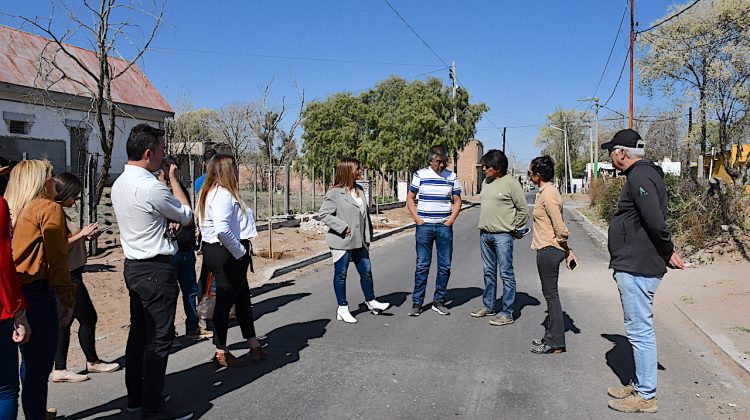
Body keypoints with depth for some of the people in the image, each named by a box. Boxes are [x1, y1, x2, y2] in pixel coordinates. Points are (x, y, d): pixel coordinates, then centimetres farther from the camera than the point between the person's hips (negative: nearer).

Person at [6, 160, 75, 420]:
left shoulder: (11, 210, 12)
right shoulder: (49, 208, -7)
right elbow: (57, 259, -11)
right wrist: (67, 300, -6)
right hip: (37, 294, -8)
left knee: (30, 362, 20)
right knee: (39, 367, 0)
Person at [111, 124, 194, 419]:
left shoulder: (119, 184, 8)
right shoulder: (152, 188, -21)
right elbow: (187, 215, -6)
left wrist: (167, 222, 0)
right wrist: (174, 179, 3)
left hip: (133, 266, 10)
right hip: (156, 270, -10)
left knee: (139, 331, 18)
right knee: (159, 339, -2)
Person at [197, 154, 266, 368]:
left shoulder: (210, 192, 12)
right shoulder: (223, 194, -19)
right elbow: (223, 230, -30)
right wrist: (241, 252, -17)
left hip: (213, 249, 10)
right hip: (224, 254, -10)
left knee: (242, 296, 16)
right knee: (225, 301, 1)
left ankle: (254, 345, 26)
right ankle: (221, 353, 15)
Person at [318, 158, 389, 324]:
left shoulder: (360, 190, 10)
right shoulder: (334, 193, -12)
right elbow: (324, 214, -14)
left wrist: (368, 236, 11)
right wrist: (343, 227, -19)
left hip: (359, 242, 7)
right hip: (341, 242, -6)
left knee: (366, 271, 13)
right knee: (341, 274, 7)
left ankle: (370, 301, 32)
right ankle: (342, 308, 18)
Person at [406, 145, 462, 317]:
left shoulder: (452, 177, 6)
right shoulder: (420, 175, 1)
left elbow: (457, 200, 11)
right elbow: (410, 198, 5)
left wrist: (451, 220, -1)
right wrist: (417, 219, -4)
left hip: (445, 227, 2)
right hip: (424, 226, -2)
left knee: (445, 266, 5)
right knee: (422, 265, 1)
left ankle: (439, 301, 17)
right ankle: (417, 303, 9)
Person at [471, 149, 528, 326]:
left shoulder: (510, 183, -10)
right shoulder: (486, 182, 12)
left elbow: (523, 209, -7)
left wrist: (515, 229, -2)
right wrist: (485, 225, 17)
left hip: (503, 235, -7)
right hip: (485, 234, 8)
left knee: (506, 274, -2)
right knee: (489, 272, 16)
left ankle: (507, 313, 3)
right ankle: (488, 306, 28)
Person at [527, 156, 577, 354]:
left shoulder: (548, 194, -18)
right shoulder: (545, 191, 13)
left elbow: (560, 227, -19)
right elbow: (559, 227, 14)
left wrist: (566, 250, -5)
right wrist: (567, 250, 14)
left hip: (549, 250, -10)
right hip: (547, 249, 10)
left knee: (551, 295, -2)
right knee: (550, 294, 15)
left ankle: (555, 342, 7)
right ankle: (551, 337, 25)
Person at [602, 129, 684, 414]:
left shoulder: (640, 177, -17)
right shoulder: (643, 174, 16)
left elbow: (656, 222, -25)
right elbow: (654, 222, 17)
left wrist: (668, 252, -12)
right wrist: (667, 252, 13)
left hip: (637, 269, -11)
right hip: (635, 266, 11)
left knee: (640, 331, -2)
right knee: (640, 330, 18)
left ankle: (646, 397, 10)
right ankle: (641, 387, 30)